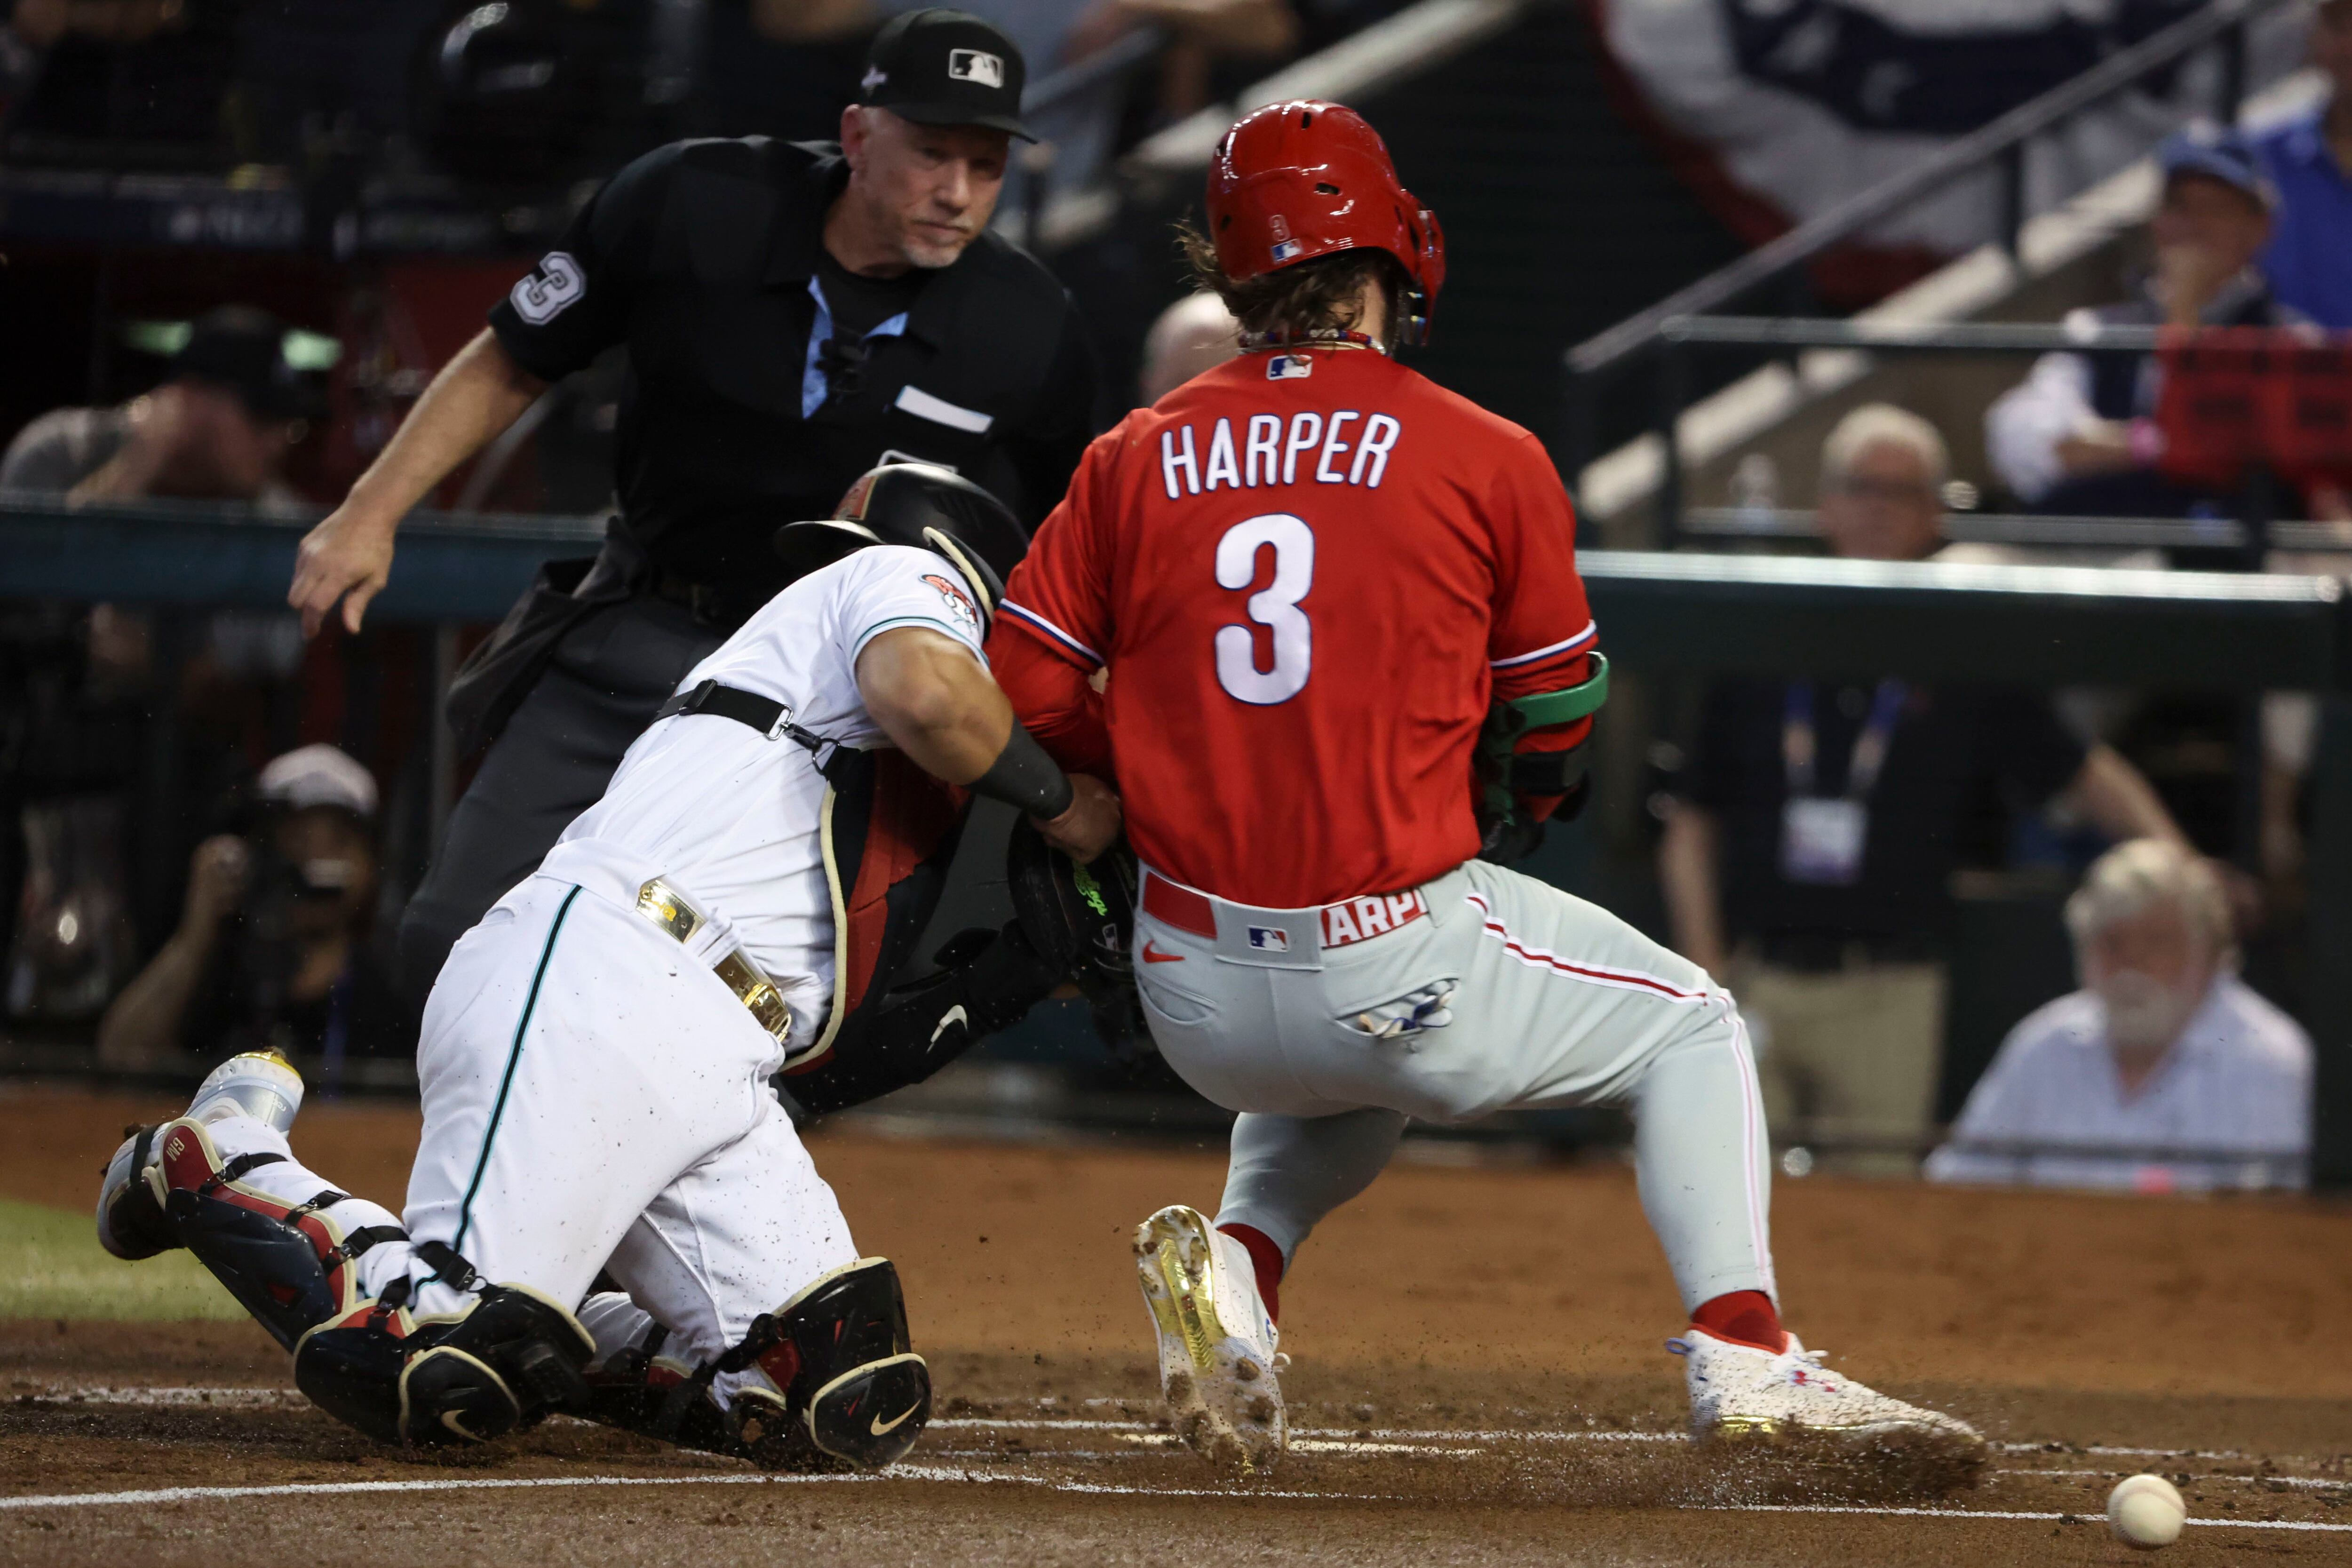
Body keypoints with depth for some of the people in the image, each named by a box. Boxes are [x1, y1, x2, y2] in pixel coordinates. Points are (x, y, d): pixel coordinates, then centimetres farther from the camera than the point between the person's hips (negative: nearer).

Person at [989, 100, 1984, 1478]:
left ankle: (1234, 1261, 9)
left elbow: (1026, 691, 3)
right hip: (1405, 973, -4)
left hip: (1198, 1002, 4)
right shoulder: (1488, 461, -4)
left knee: (1336, 1088, 38)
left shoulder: (1135, 461, 4)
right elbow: (1558, 732, 4)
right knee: (1688, 1028, 21)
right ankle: (1744, 1357, 5)